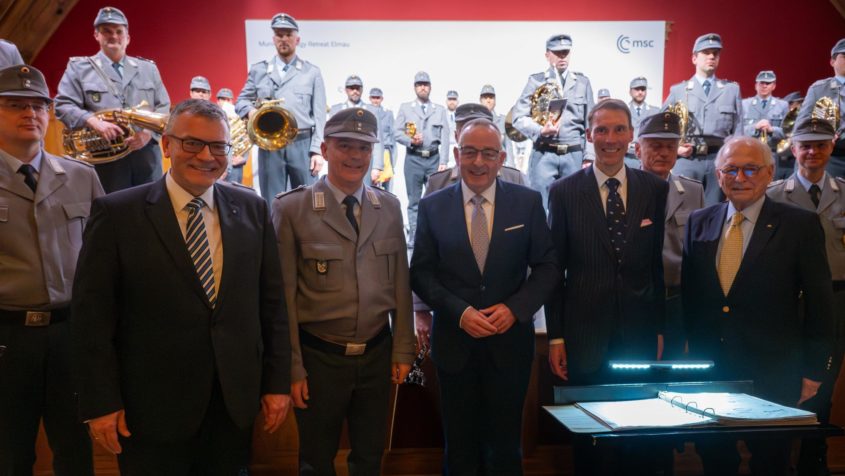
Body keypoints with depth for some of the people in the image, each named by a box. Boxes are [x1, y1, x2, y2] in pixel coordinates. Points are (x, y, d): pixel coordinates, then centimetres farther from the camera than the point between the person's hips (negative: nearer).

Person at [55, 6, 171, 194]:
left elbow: (164, 108, 10)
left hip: (147, 156, 3)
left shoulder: (148, 68, 16)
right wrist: (93, 121, -17)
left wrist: (149, 132, -8)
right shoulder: (79, 67, 9)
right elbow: (62, 105, 1)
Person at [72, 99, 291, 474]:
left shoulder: (252, 209, 1)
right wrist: (101, 402, -7)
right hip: (151, 408, -2)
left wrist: (278, 381, 2)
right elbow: (92, 313, -6)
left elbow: (271, 301, 3)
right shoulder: (117, 213, -7)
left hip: (236, 402, 3)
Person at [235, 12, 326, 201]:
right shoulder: (258, 70, 13)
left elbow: (319, 116, 3)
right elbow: (241, 100, 17)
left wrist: (317, 150, -6)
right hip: (269, 145, 1)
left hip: (302, 145, -1)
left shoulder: (312, 72, 8)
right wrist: (251, 110, -8)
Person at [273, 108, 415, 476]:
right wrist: (292, 367, -7)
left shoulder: (390, 207, 2)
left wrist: (402, 350, 6)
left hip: (377, 355, 3)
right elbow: (284, 294, -9)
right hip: (319, 358, -3)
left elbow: (400, 283, 6)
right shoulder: (291, 209, -11)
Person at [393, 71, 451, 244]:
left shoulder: (440, 110, 11)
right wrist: (411, 140, -15)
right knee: (414, 200, 4)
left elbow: (445, 139, 3)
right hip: (413, 159, -1)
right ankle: (413, 236, 10)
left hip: (434, 159, 1)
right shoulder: (405, 108, 11)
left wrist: (443, 162, -7)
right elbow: (397, 132, 4)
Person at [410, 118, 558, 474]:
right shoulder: (432, 206, -1)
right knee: (460, 446, 16)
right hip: (454, 342, 0)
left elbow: (547, 266, 0)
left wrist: (515, 308, -15)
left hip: (510, 341, 0)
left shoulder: (527, 202, -2)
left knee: (505, 447, 14)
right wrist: (460, 312, -15)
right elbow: (421, 273, -2)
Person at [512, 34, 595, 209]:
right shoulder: (536, 81, 5)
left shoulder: (582, 82, 11)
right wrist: (540, 130, -18)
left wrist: (589, 157, 4)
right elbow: (518, 117, -1)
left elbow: (590, 123, 11)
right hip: (544, 154, -2)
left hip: (574, 154, 2)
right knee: (541, 206, -1)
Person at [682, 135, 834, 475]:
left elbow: (819, 304, -4)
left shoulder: (801, 225, -6)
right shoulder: (699, 222, 4)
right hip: (709, 370, 3)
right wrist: (693, 351, 8)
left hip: (772, 373, -3)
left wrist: (813, 371, -3)